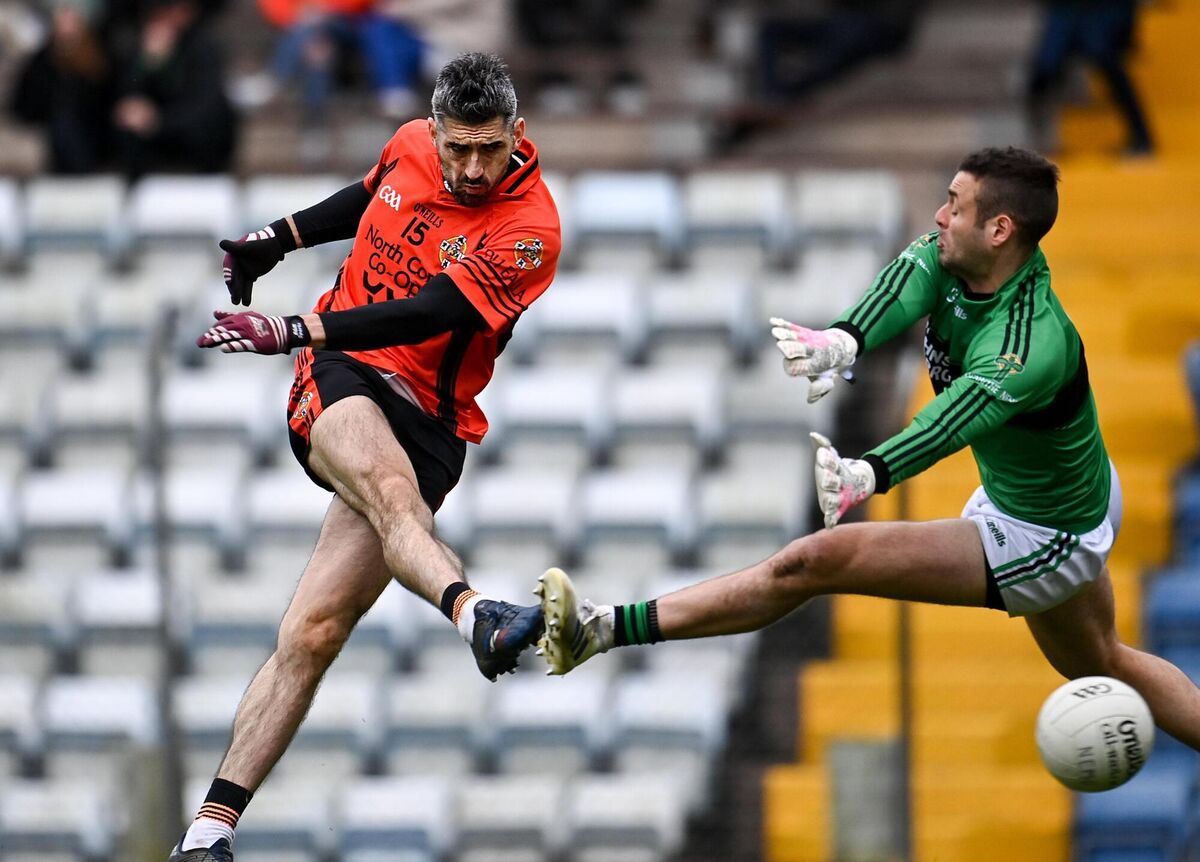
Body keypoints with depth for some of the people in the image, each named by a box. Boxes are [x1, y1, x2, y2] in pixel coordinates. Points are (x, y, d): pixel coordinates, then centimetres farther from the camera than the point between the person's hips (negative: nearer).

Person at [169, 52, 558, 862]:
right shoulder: (411, 147, 3)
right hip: (341, 378, 2)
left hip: (426, 422, -2)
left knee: (311, 635, -12)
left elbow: (429, 315, -22)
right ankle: (474, 614, -66)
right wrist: (276, 240, 32)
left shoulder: (529, 230, -12)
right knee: (388, 483, -36)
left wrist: (293, 331, -28)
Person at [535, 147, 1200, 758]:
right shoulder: (951, 258, -13)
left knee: (817, 560, -19)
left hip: (1039, 540, -10)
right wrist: (841, 340, -56)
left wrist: (867, 475, -74)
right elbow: (908, 282, -32)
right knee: (1100, 666, 33)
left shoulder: (1032, 350, -37)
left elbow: (959, 414, -54)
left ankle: (604, 629, -19)